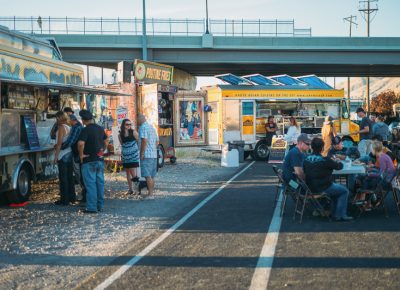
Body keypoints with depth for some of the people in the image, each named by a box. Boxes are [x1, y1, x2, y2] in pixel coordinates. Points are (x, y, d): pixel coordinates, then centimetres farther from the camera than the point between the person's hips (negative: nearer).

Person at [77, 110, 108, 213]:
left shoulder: (86, 130, -15)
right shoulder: (100, 128, 9)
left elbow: (81, 143, -28)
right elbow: (106, 142, 19)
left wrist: (81, 154, -15)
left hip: (89, 161, -7)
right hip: (100, 160, 7)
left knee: (90, 184, -4)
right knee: (100, 182, 12)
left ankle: (91, 207, -4)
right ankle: (100, 205, 18)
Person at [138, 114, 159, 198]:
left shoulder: (143, 127, -9)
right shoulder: (152, 127, 20)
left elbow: (144, 140, -20)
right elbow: (157, 141, 23)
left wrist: (142, 153, -16)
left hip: (146, 155, -9)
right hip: (154, 155, 9)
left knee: (147, 176, -10)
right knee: (151, 176, 13)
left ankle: (150, 194, -13)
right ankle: (151, 193, 17)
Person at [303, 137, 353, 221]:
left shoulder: (306, 159, -2)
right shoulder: (325, 160, -21)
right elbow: (339, 166, -10)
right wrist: (339, 163, 16)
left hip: (311, 188, 8)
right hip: (323, 189, -8)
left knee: (336, 187, 30)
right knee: (344, 191, 11)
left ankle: (334, 213, 30)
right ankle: (341, 215, 11)